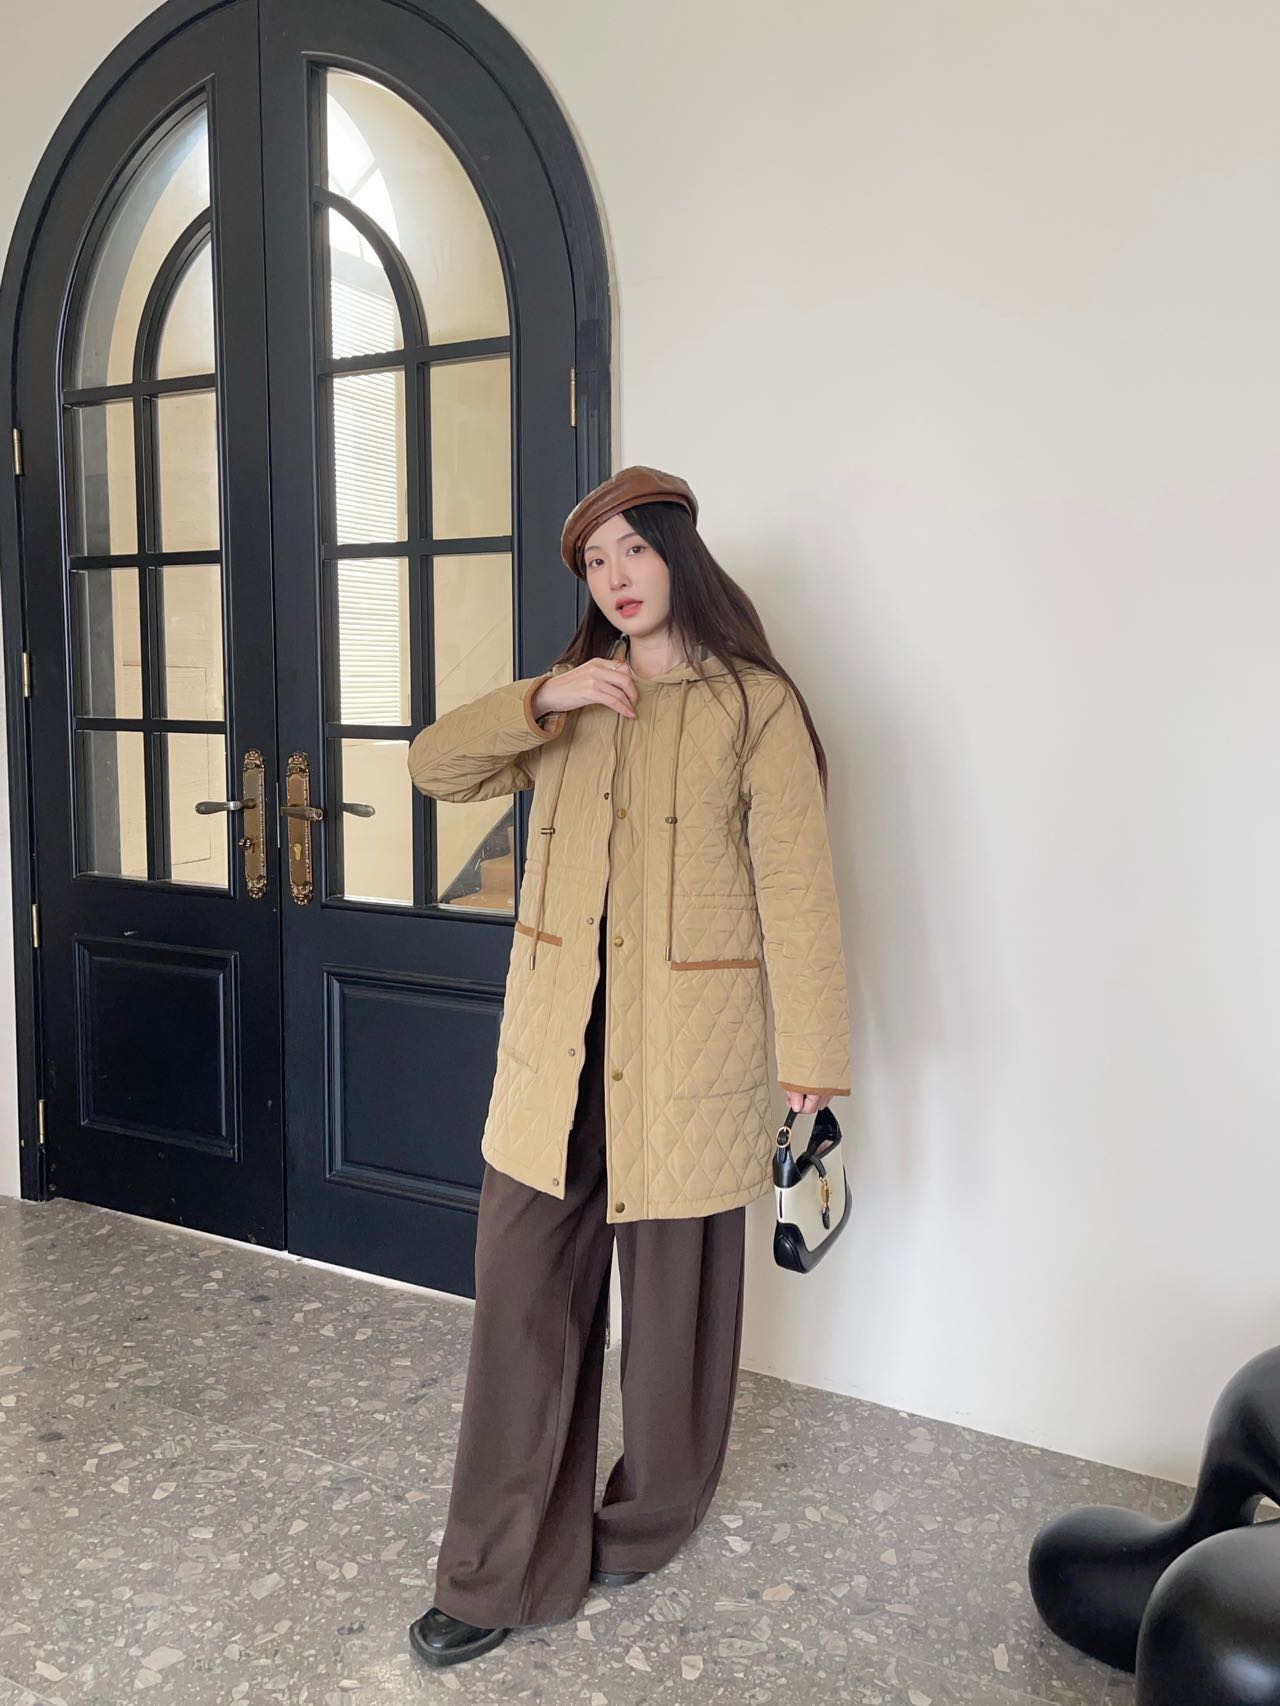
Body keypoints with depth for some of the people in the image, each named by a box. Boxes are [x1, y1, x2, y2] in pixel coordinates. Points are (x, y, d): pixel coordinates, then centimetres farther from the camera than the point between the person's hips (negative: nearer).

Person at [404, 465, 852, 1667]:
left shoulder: (754, 705, -5)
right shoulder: (567, 700, 12)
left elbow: (795, 885, -8)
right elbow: (433, 766, 3)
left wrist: (812, 1052, -10)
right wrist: (542, 700, -12)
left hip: (687, 1050, -4)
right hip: (555, 1047, 4)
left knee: (672, 1290, 11)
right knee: (523, 1293, 6)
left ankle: (645, 1524, 36)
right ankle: (503, 1574, 20)